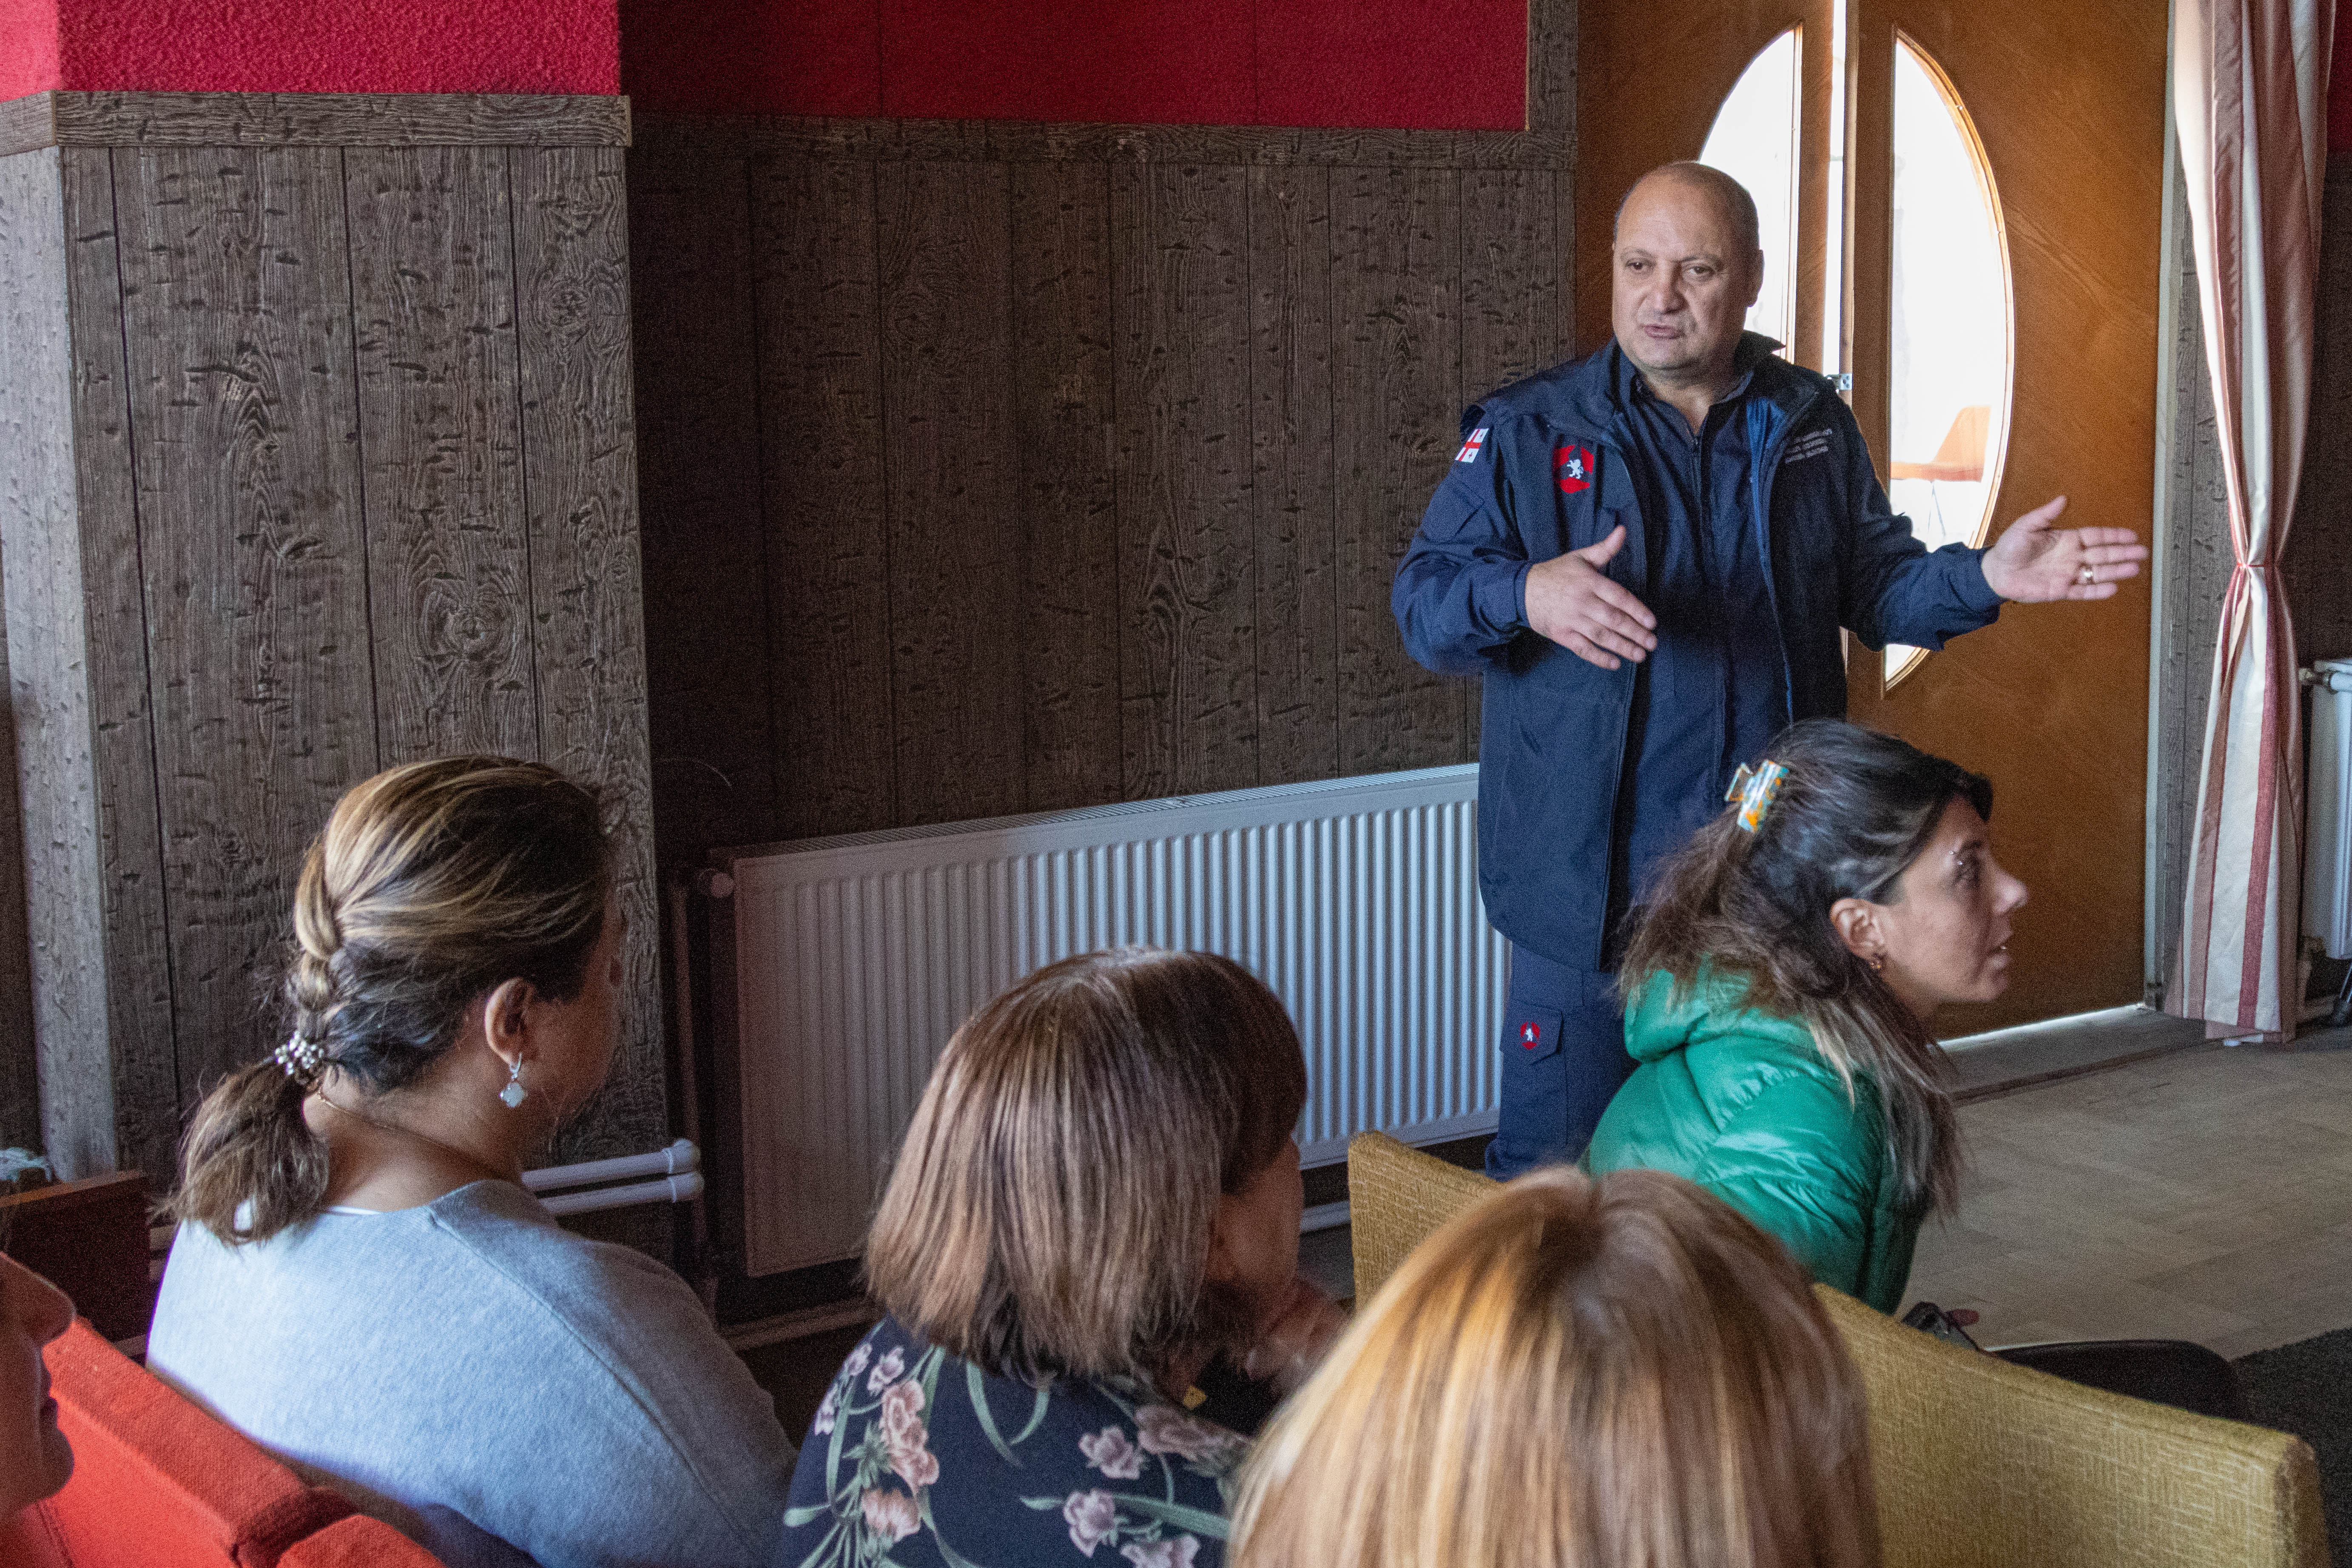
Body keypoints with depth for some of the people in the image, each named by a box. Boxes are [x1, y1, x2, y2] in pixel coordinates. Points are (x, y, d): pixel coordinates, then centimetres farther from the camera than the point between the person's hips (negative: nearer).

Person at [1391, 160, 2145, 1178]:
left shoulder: (1810, 425, 10)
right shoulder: (1529, 432, 0)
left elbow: (1874, 585, 18)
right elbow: (1422, 600, -6)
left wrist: (1987, 576, -1)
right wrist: (1525, 593, -27)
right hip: (1588, 874, -3)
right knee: (1555, 1169, 0)